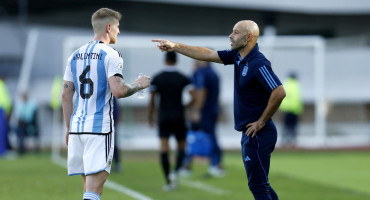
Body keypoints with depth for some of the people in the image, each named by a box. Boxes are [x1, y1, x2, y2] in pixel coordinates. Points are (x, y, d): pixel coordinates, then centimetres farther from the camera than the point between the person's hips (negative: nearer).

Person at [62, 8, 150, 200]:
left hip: (77, 125, 7)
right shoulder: (110, 55, -7)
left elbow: (66, 95, 14)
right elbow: (118, 90, -18)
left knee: (88, 184, 14)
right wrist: (138, 85, 1)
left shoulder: (75, 56, 13)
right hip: (100, 126, -7)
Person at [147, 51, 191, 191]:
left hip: (163, 118, 0)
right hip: (179, 117, 0)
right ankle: (175, 172, -13)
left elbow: (152, 100, -1)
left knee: (164, 149, -2)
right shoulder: (183, 79, 0)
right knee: (181, 147, 11)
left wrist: (150, 117, 9)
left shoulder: (157, 78, 2)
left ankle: (168, 181, -8)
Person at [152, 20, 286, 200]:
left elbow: (279, 92, -27)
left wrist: (261, 122, -18)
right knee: (260, 184, 14)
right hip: (250, 133, 10)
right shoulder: (237, 56, 9)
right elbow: (208, 54, 16)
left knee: (257, 185, -7)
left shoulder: (259, 64, -19)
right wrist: (174, 47, 13)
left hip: (258, 133, -10)